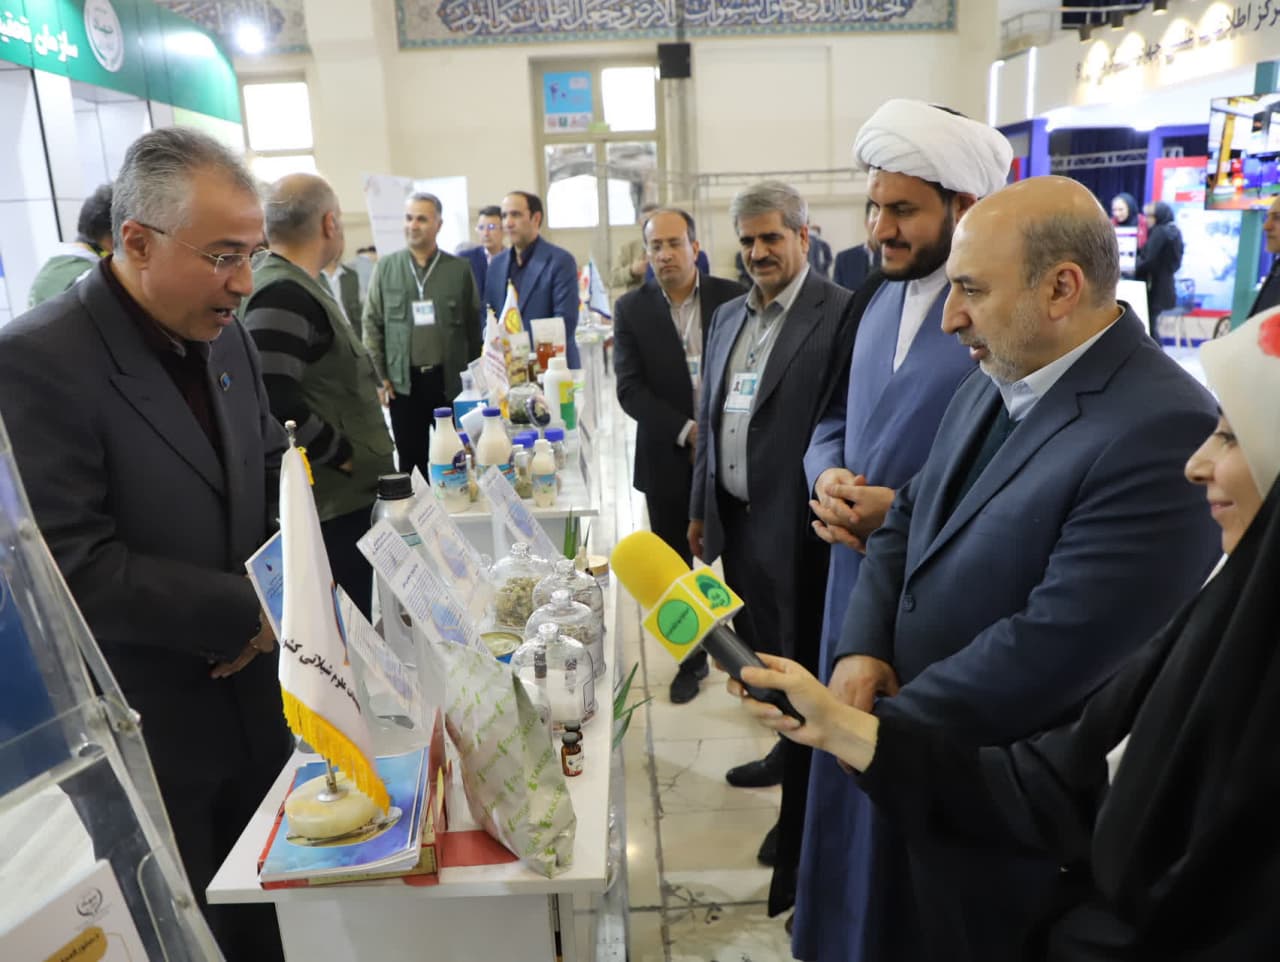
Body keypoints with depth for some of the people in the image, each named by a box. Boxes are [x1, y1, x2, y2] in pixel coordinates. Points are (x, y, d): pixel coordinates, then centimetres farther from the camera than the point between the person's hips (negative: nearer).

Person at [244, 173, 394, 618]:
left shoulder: (300, 285, 14)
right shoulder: (282, 296, -18)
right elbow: (274, 401, -27)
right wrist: (342, 455, -17)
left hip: (348, 494, 10)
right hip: (329, 504, -10)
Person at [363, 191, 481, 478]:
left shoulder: (459, 269, 2)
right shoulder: (385, 267, 4)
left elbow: (473, 325, 4)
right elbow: (372, 324, 6)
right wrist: (379, 376, 1)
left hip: (450, 380, -1)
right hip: (403, 381, 1)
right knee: (410, 460, 7)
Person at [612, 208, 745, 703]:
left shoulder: (732, 297, -1)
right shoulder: (631, 309, -1)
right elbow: (630, 389, -7)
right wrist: (686, 431, -17)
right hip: (668, 460, 1)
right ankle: (691, 659, 29)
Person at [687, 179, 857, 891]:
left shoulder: (840, 313, -13)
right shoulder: (729, 316, 12)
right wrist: (701, 508, 18)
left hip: (792, 526, -7)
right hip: (736, 521, 8)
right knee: (760, 652, 21)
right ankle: (787, 755, 45)